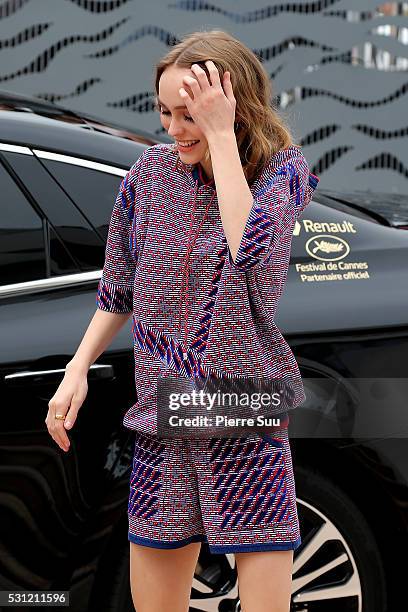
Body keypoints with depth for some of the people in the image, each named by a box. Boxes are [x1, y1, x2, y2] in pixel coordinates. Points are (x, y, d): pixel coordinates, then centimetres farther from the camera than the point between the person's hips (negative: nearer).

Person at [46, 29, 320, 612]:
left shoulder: (282, 167, -5)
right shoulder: (152, 169, 5)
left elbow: (249, 247, -26)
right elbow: (120, 289, 15)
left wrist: (220, 135, -22)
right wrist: (78, 368, 5)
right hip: (162, 417, 4)